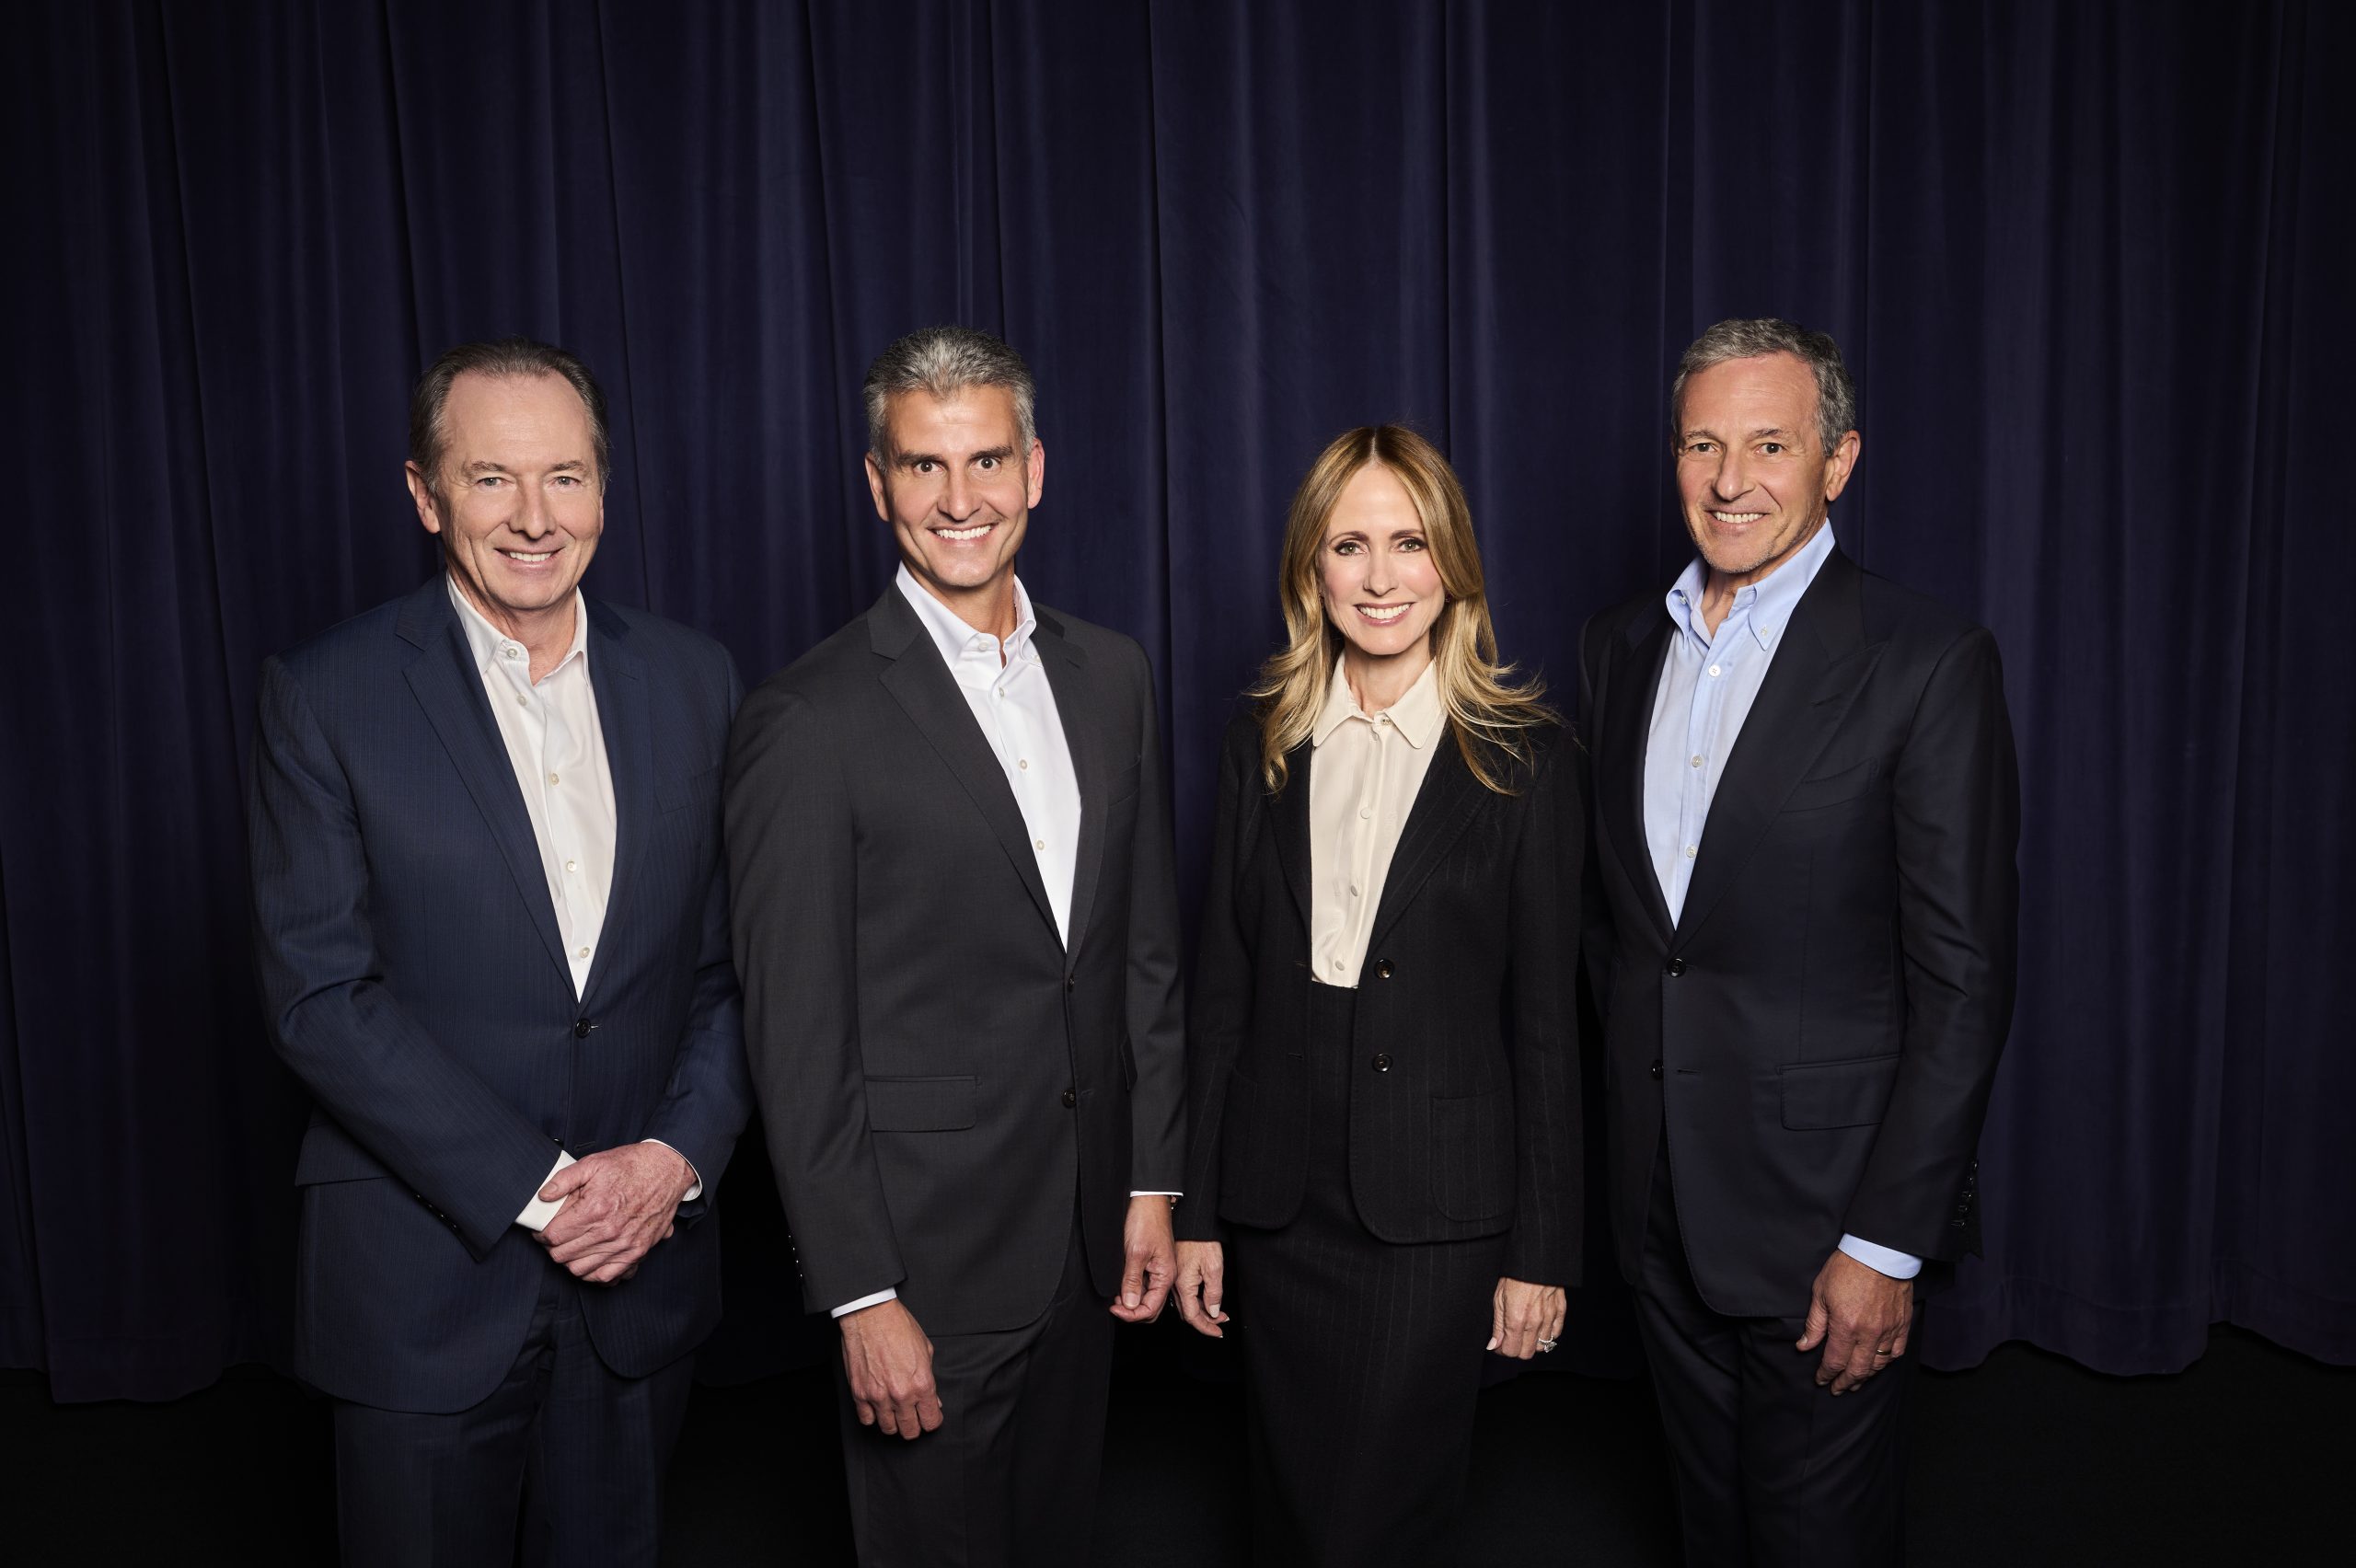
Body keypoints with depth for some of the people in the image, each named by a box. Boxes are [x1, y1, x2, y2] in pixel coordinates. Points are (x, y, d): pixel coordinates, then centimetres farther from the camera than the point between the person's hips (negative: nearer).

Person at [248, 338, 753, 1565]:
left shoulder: (692, 681, 2)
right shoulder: (325, 696, -8)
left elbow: (735, 958, 3)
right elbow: (319, 992, -12)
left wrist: (678, 1155, -10)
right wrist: (538, 1188, -16)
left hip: (642, 1259, 3)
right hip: (425, 1272, -2)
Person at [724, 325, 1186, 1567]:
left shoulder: (1110, 674, 5)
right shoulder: (809, 720, -14)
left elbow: (1144, 946, 9)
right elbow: (796, 1038, -13)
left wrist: (1152, 1182, 8)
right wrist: (861, 1297, -13)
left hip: (1088, 1236, 6)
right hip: (927, 1253, -5)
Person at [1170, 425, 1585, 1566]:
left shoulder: (1523, 758, -4)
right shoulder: (1261, 744, 4)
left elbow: (1545, 1018, -3)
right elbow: (1223, 991, 6)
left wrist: (1542, 1249, -3)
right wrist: (1197, 1210, 5)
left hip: (1439, 1211, -3)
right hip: (1282, 1202, 3)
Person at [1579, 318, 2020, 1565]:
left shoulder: (1928, 664, -12)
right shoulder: (1618, 647, 6)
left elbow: (1961, 980, -14)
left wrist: (1888, 1243, -15)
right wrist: (1629, 1120, 10)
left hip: (1824, 1206, -5)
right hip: (1660, 1197, 5)